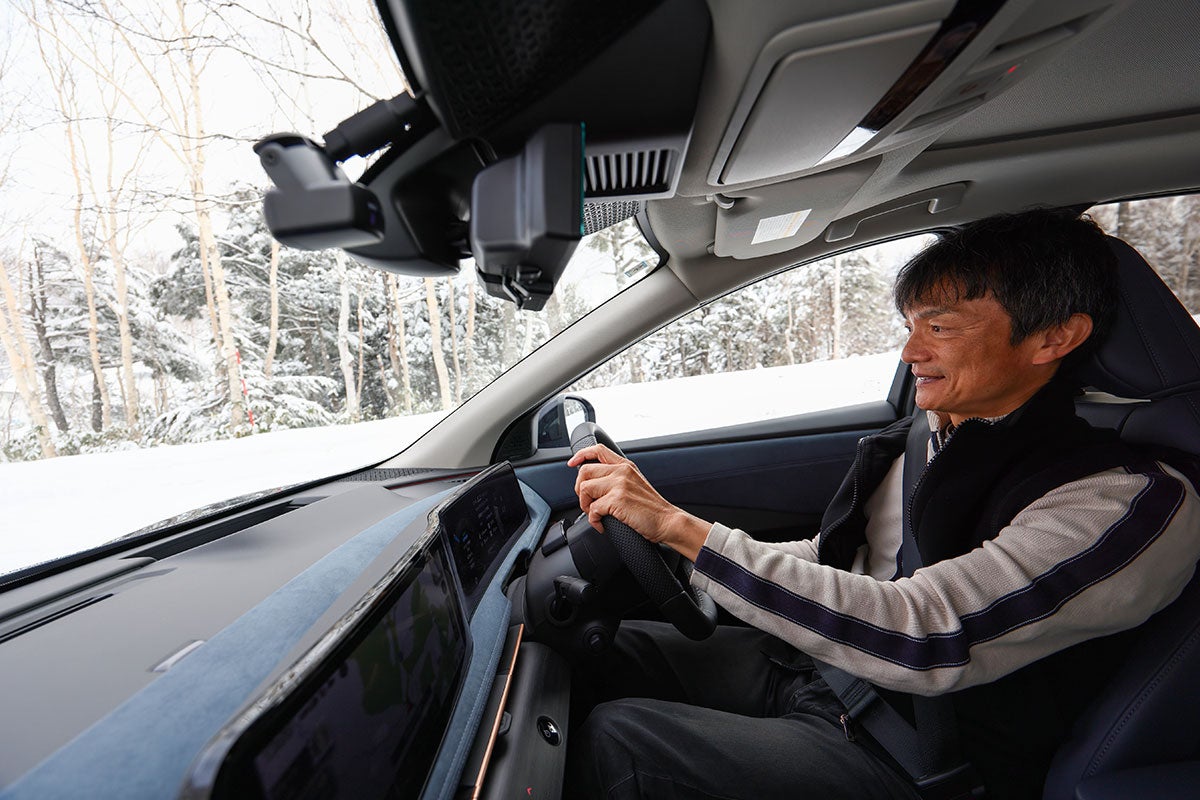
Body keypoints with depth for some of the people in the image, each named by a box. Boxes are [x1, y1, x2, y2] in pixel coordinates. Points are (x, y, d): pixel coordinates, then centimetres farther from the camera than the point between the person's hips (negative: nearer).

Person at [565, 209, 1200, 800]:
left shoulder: (1133, 503, -19)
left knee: (618, 742, -21)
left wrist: (679, 525, -31)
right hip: (814, 665, 7)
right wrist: (667, 531, 2)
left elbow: (922, 637, -30)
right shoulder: (917, 441, 3)